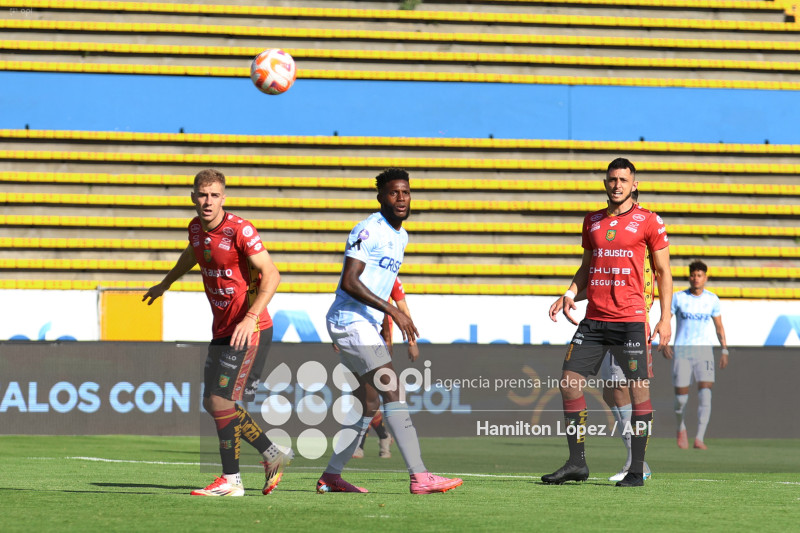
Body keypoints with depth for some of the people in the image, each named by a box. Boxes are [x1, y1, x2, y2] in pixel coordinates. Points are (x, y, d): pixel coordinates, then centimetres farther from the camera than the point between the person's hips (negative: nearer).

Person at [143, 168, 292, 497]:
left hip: (249, 330, -8)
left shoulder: (239, 230, -19)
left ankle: (231, 480, -2)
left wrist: (251, 317, -32)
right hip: (221, 330, 8)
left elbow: (271, 275, -22)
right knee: (211, 403, 9)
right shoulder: (196, 227, 4)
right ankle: (273, 455, 22)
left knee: (222, 401, -12)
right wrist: (165, 284, 43)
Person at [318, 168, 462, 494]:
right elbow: (349, 282, -22)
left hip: (367, 325, 10)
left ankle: (331, 477, 16)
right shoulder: (369, 231, -14)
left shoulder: (400, 237, 16)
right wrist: (393, 311, -23)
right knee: (392, 393, -16)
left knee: (369, 404, 10)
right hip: (350, 320, -10)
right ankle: (419, 477, -21)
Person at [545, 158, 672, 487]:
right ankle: (577, 463, 6)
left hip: (631, 319, -5)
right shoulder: (592, 221, 14)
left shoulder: (648, 221, 0)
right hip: (594, 318, 5)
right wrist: (570, 293, 4)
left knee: (639, 389, -6)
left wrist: (665, 317, -4)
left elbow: (663, 271, 3)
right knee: (569, 382, -2)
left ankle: (637, 470, -1)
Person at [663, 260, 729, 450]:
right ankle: (681, 427, 30)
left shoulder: (712, 299, 6)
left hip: (704, 349, 1)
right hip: (681, 350, -1)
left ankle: (699, 438, -17)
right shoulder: (678, 298, 0)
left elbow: (719, 326, 15)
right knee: (681, 395, -2)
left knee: (705, 393, -16)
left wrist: (724, 350, 7)